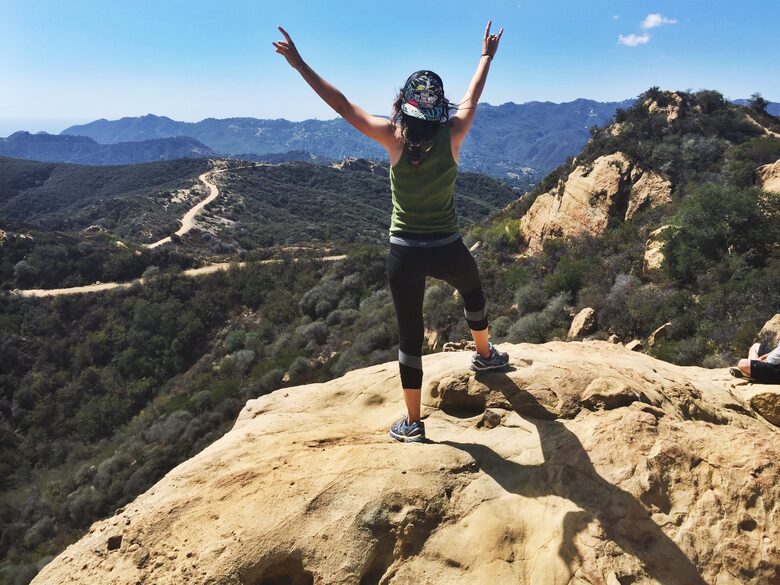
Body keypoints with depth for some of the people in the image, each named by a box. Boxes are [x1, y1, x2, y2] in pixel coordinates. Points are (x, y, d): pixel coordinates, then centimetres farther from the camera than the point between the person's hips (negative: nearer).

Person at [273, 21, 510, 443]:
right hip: (447, 249, 1)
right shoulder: (452, 135, -8)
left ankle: (412, 423, 17)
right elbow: (473, 95, 11)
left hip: (405, 253, -1)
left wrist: (299, 63, 3)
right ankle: (484, 354, 56)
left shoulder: (395, 137, -11)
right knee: (472, 291, 34)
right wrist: (487, 55, 29)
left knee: (410, 333, 8)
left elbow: (342, 104, -6)